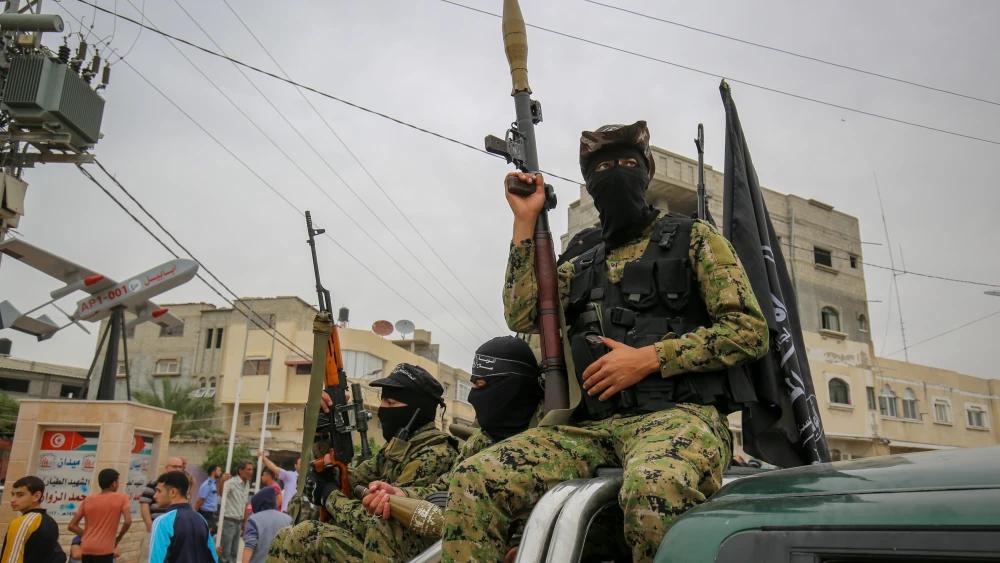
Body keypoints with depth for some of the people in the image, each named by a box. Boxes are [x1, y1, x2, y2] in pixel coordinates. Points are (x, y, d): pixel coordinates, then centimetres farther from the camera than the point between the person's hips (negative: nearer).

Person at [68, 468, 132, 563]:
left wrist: (88, 536, 15)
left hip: (86, 549, 6)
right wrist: (118, 539, 4)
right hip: (104, 550, -6)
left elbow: (72, 526, 10)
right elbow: (128, 521, -12)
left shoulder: (88, 500, 11)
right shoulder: (122, 497, -2)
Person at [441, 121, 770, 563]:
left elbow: (750, 330, 2)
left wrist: (647, 358, -9)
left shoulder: (693, 239, 12)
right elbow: (521, 316, 9)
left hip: (676, 412, -4)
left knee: (653, 489, -40)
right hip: (588, 425, 4)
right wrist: (525, 222, 9)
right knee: (474, 481, -20)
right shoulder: (579, 269, 25)